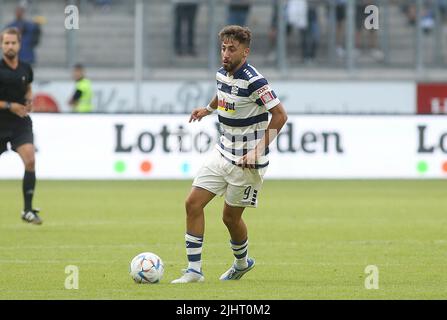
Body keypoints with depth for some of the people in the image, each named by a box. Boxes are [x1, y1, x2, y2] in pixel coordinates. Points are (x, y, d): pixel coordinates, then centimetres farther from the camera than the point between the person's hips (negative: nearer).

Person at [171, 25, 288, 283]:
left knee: (231, 217, 5)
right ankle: (194, 270, 3)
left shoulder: (253, 81, -22)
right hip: (223, 154, 8)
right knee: (193, 204, -2)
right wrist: (209, 109, 39)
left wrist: (258, 150, -23)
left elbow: (280, 115, -21)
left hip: (247, 162, -8)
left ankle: (242, 263, 33)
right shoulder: (222, 74, 3)